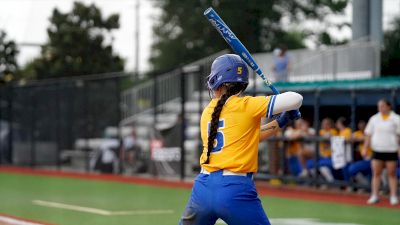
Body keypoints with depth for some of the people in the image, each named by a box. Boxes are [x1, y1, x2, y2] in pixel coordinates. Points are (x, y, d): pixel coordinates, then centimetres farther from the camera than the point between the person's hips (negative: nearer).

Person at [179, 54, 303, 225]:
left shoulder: (207, 113, 15)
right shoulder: (246, 106, -3)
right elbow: (296, 99, -7)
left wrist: (281, 122, 21)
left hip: (203, 187, 5)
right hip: (236, 191, -5)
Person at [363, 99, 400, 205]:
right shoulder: (374, 119, 10)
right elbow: (369, 135, 11)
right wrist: (365, 148, 5)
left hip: (391, 150, -2)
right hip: (377, 150, 3)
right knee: (376, 173, 1)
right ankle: (374, 196, 6)